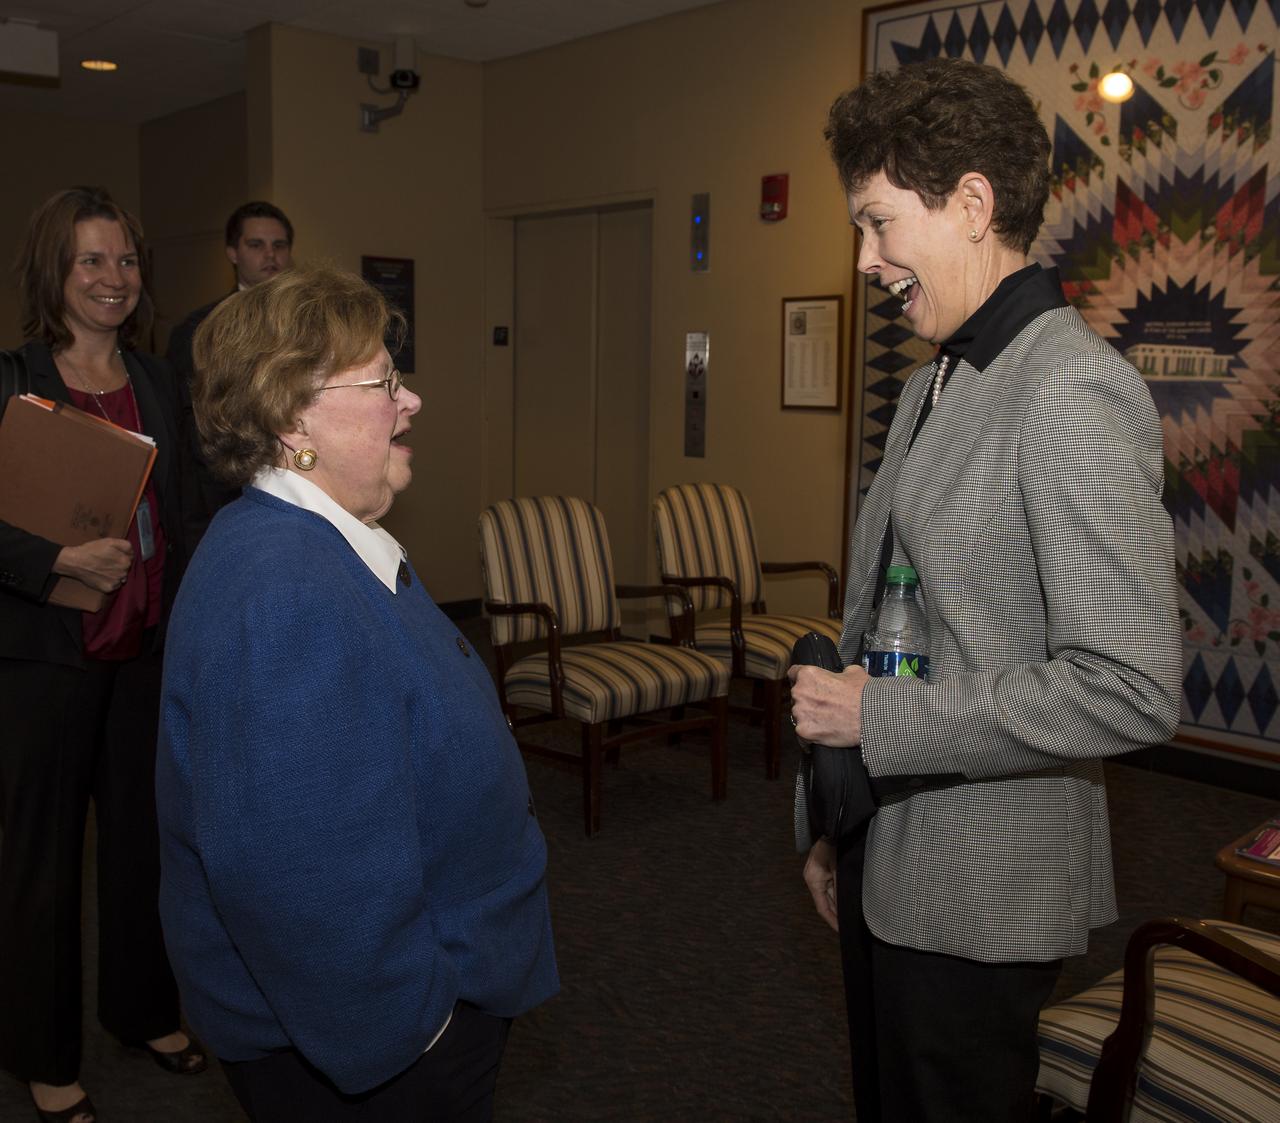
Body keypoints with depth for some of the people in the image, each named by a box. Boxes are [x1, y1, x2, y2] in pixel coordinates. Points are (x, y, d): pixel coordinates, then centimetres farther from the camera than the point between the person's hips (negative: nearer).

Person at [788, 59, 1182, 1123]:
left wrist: (880, 719, -20)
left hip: (981, 892, -8)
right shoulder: (935, 384, 10)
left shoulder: (1071, 391, -20)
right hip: (886, 863, 9)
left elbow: (1132, 688, -26)